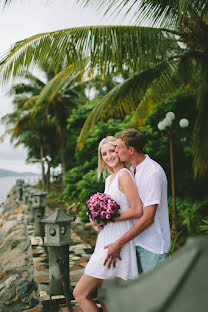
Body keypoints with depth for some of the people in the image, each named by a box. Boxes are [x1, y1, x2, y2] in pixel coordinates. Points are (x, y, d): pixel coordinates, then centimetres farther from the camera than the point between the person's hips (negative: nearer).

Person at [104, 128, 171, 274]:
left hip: (153, 245, -8)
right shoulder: (133, 169, 9)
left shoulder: (154, 172, -20)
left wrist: (119, 244, -19)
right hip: (136, 241, 8)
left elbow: (148, 218, -22)